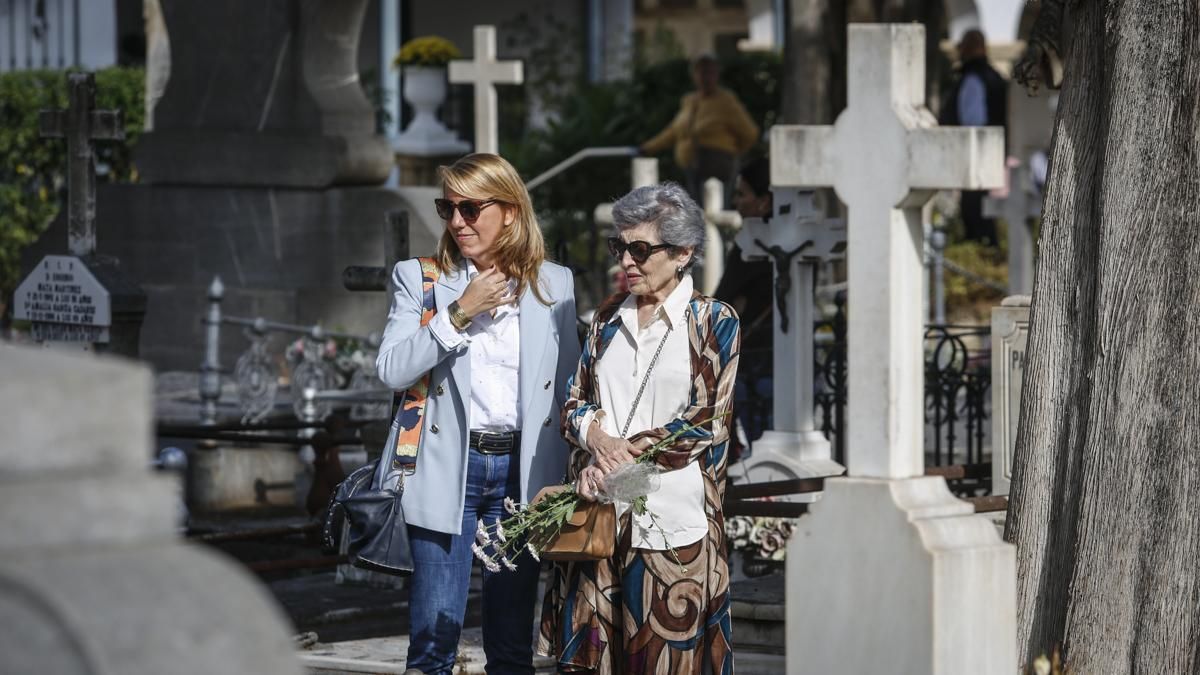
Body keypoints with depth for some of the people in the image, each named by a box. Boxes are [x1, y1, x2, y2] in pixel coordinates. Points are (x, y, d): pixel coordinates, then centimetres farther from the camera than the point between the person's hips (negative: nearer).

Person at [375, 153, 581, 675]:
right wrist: (459, 313, -15)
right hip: (447, 470, -1)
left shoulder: (554, 284, 7)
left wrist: (565, 483, 4)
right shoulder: (418, 279, 3)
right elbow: (392, 371, -8)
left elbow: (569, 388, 10)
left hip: (520, 470, 1)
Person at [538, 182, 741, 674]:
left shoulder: (714, 322, -1)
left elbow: (706, 422, -7)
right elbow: (576, 400, 13)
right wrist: (597, 436, -11)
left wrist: (626, 456, -13)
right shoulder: (609, 317, 14)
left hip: (673, 517, -4)